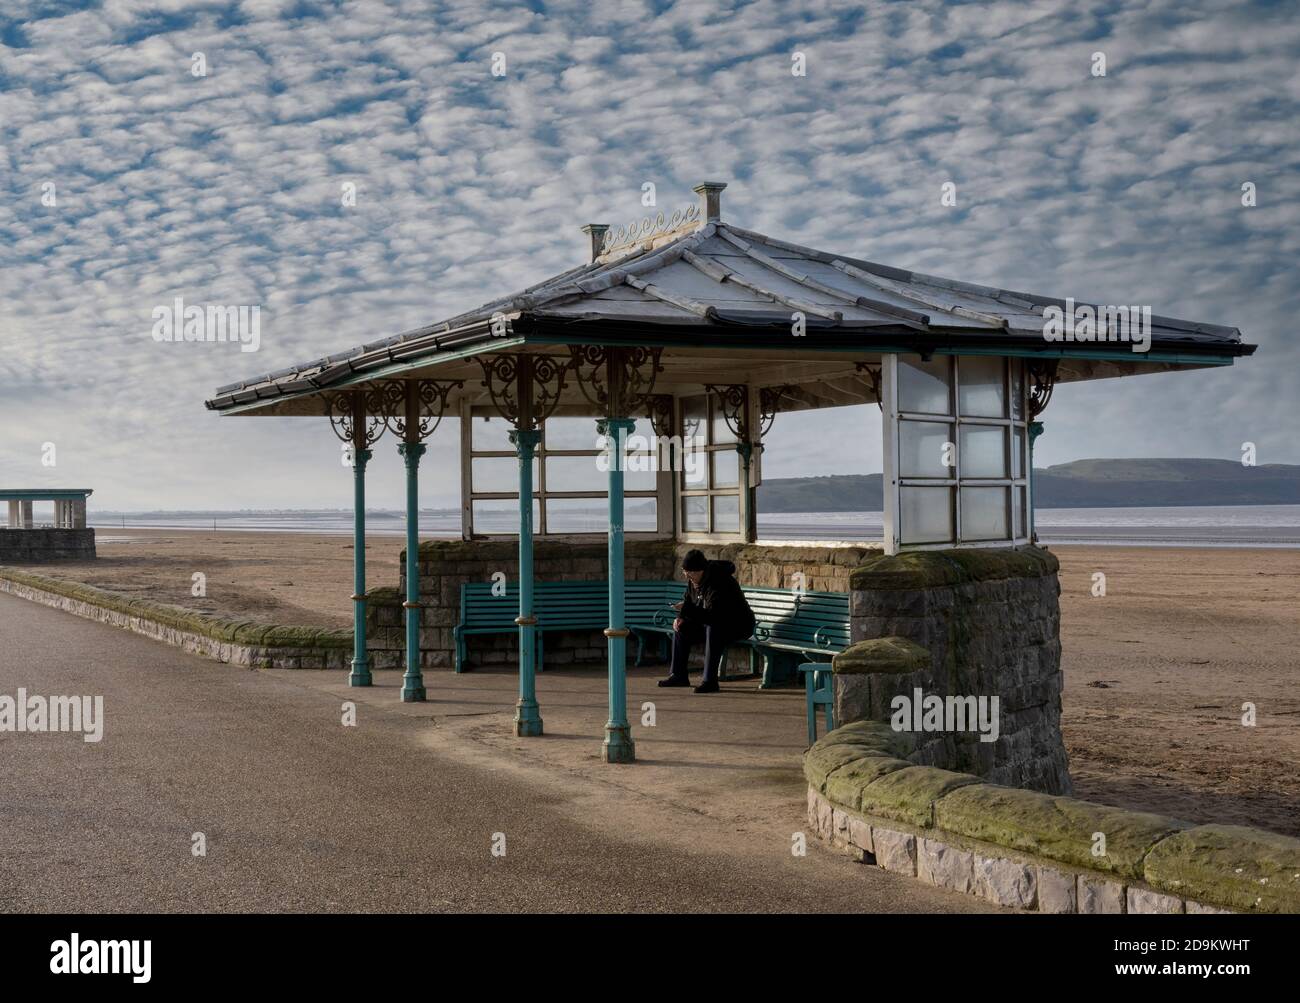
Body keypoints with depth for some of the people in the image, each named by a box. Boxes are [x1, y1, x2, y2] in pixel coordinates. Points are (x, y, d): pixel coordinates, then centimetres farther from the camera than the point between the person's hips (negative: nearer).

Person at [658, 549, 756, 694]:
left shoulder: (719, 583, -30)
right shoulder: (693, 581, -1)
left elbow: (712, 616, -38)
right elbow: (688, 601, 13)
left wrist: (686, 609, -42)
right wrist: (680, 617, -8)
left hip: (738, 625, -9)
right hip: (713, 623, 9)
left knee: (714, 628, -37)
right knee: (681, 628, 0)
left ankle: (710, 681, -36)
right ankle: (678, 675, 6)